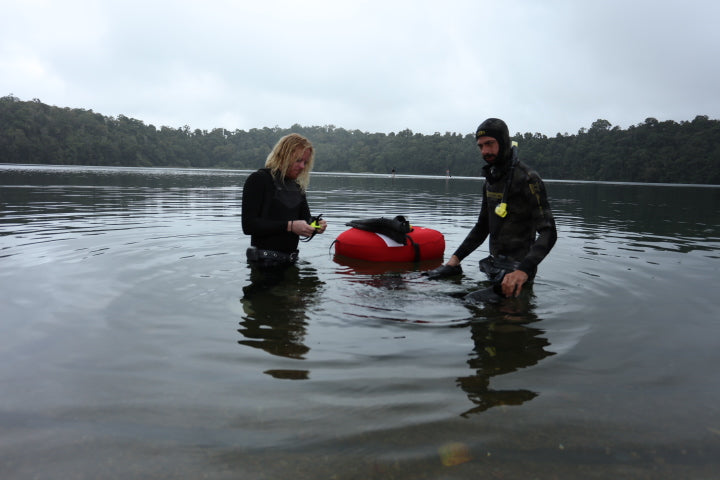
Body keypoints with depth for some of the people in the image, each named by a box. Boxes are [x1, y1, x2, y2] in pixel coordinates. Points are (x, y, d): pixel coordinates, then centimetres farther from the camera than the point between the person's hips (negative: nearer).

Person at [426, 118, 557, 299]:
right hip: (494, 267, 7)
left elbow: (548, 232, -21)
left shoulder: (527, 179, -14)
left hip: (516, 272, -7)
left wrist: (523, 271, -35)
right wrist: (455, 258, 10)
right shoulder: (491, 179, 12)